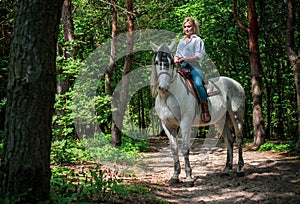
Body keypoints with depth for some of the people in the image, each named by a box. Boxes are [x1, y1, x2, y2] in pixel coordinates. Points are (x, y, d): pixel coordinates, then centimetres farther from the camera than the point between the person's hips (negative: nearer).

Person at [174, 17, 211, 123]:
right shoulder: (182, 41, 23)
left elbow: (199, 56, -6)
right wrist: (176, 59, 1)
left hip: (193, 67, -6)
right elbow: (177, 54, 25)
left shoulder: (197, 40, 5)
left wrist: (186, 59, -16)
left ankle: (205, 111, -28)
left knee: (198, 84, -31)